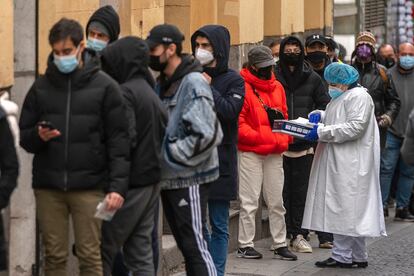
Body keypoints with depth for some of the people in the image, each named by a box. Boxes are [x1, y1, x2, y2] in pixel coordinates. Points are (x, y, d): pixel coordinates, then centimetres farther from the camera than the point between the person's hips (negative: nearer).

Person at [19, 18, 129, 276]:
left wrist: (118, 186, -12)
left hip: (89, 186, -3)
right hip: (48, 187, 3)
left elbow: (118, 141, -3)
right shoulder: (41, 87, 9)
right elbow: (24, 136, 13)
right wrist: (38, 136, -10)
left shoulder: (105, 86, -1)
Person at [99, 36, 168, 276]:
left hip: (131, 183, -8)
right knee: (141, 254, 11)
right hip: (152, 181, 9)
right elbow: (164, 137, 14)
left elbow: (125, 139, -22)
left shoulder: (125, 92, -13)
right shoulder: (152, 93, 13)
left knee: (104, 250, -1)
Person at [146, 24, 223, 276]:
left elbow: (205, 135, -23)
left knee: (195, 245, -5)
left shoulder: (193, 83, -14)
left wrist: (169, 154, -17)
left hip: (189, 179, -8)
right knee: (185, 244, 13)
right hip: (168, 179, 8)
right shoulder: (163, 83, 11)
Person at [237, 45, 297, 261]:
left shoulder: (277, 87, 13)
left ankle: (280, 245, 17)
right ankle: (245, 245, 7)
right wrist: (261, 137, -21)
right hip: (250, 153, -6)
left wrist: (284, 139, 1)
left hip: (275, 153, 6)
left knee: (276, 201, 10)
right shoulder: (243, 88, -9)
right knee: (249, 201, -1)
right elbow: (238, 124, -13)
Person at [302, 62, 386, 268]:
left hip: (350, 165, -10)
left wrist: (322, 132, -21)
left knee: (344, 207, -8)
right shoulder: (341, 97, 21)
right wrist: (319, 115, 7)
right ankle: (358, 256, 17)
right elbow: (334, 120, 30)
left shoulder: (358, 97, -10)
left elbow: (356, 127, -21)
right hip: (339, 163, 10)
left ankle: (342, 256, -4)